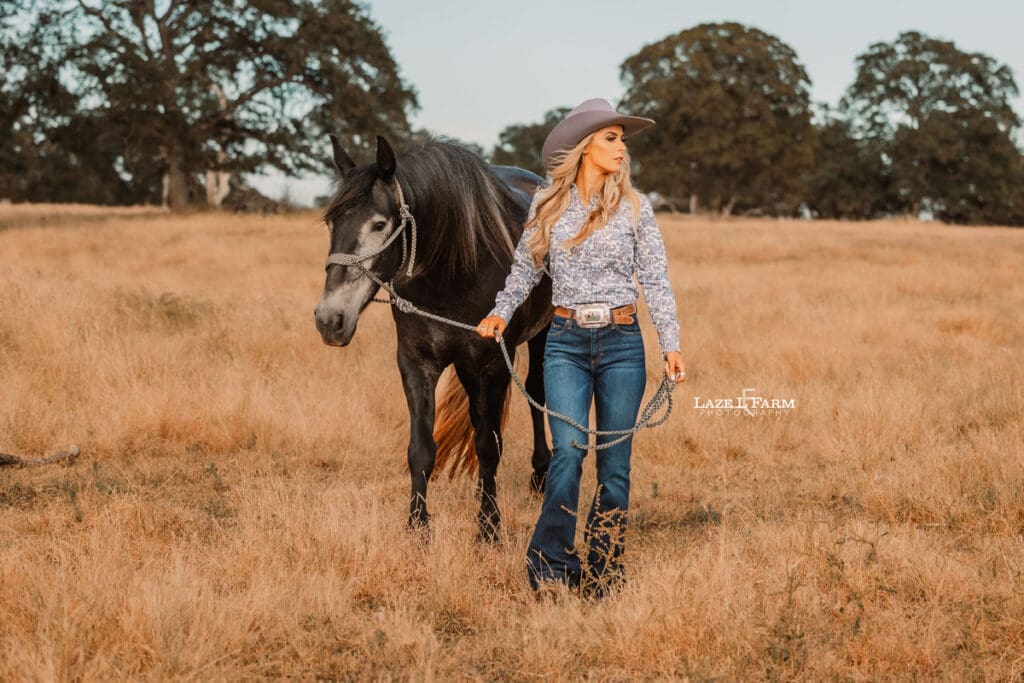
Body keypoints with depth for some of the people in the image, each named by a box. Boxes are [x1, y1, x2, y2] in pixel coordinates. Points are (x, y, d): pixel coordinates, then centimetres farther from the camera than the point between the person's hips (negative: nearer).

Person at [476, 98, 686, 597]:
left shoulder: (634, 207, 3)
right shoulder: (547, 205, 5)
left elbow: (655, 280, 3)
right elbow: (525, 269, 13)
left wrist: (671, 345, -6)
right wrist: (501, 313, -4)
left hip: (622, 341, 1)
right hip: (566, 341, -1)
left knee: (615, 462, 3)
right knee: (569, 449, -15)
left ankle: (603, 570, 14)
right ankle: (548, 561, -3)